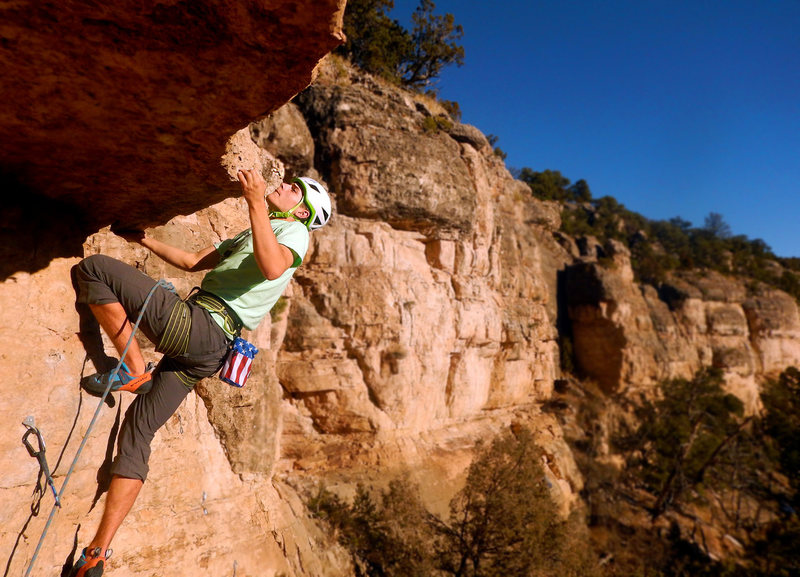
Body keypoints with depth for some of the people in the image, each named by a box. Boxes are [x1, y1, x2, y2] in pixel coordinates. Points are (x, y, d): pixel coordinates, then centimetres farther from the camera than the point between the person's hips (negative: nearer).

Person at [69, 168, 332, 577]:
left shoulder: (294, 230, 1)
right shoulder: (248, 235, 31)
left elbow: (272, 268, -23)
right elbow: (194, 262, 34)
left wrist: (257, 203, -25)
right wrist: (145, 240, 34)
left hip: (194, 324, -9)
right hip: (208, 351, 9)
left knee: (92, 267, -3)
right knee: (137, 431, 9)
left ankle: (133, 370, -5)